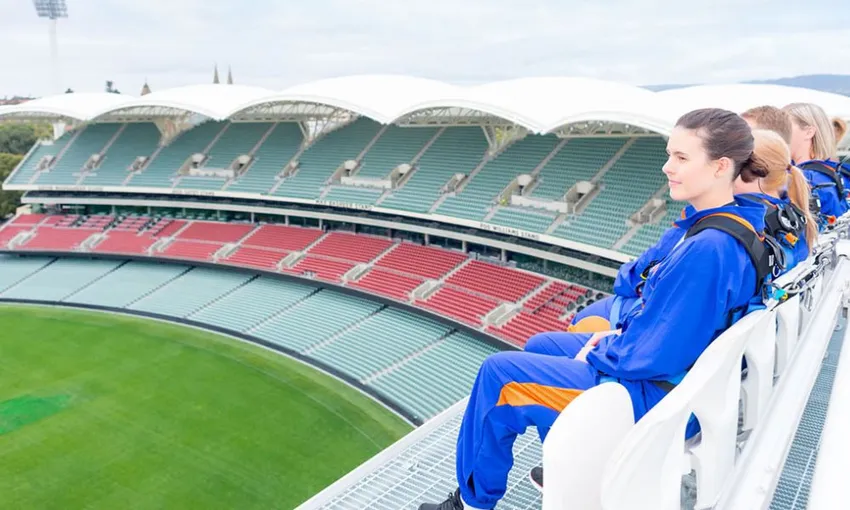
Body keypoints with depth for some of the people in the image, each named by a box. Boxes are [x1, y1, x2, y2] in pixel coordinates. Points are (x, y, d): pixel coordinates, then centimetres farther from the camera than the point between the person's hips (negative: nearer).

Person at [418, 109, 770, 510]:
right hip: (658, 366, 10)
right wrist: (615, 335, 2)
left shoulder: (708, 250, -30)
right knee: (539, 347, 23)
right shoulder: (707, 222, 0)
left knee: (499, 376, -6)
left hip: (656, 395, -10)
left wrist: (595, 357, -9)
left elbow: (655, 352, -27)